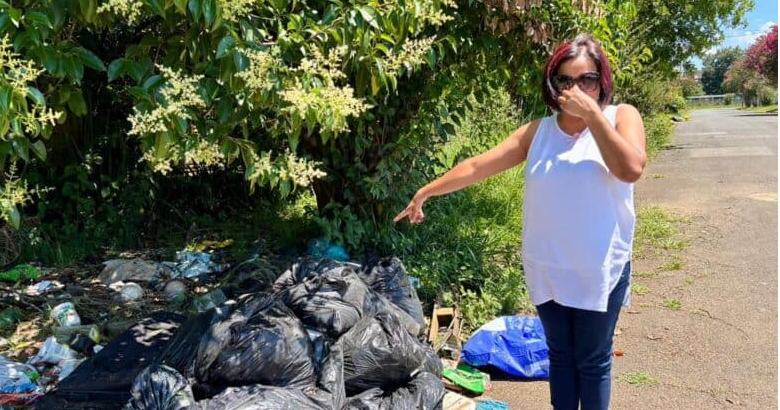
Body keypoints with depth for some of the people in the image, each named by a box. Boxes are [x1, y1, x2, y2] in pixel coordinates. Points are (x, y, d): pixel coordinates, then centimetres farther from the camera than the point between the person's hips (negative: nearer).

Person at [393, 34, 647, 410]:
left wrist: (591, 113, -23)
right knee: (560, 354, 17)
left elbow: (631, 169, -24)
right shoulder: (537, 132, 2)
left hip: (600, 269, -2)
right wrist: (425, 192, 5)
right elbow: (477, 166, 4)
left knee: (593, 360, 11)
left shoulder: (621, 117, -4)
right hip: (546, 268, 3)